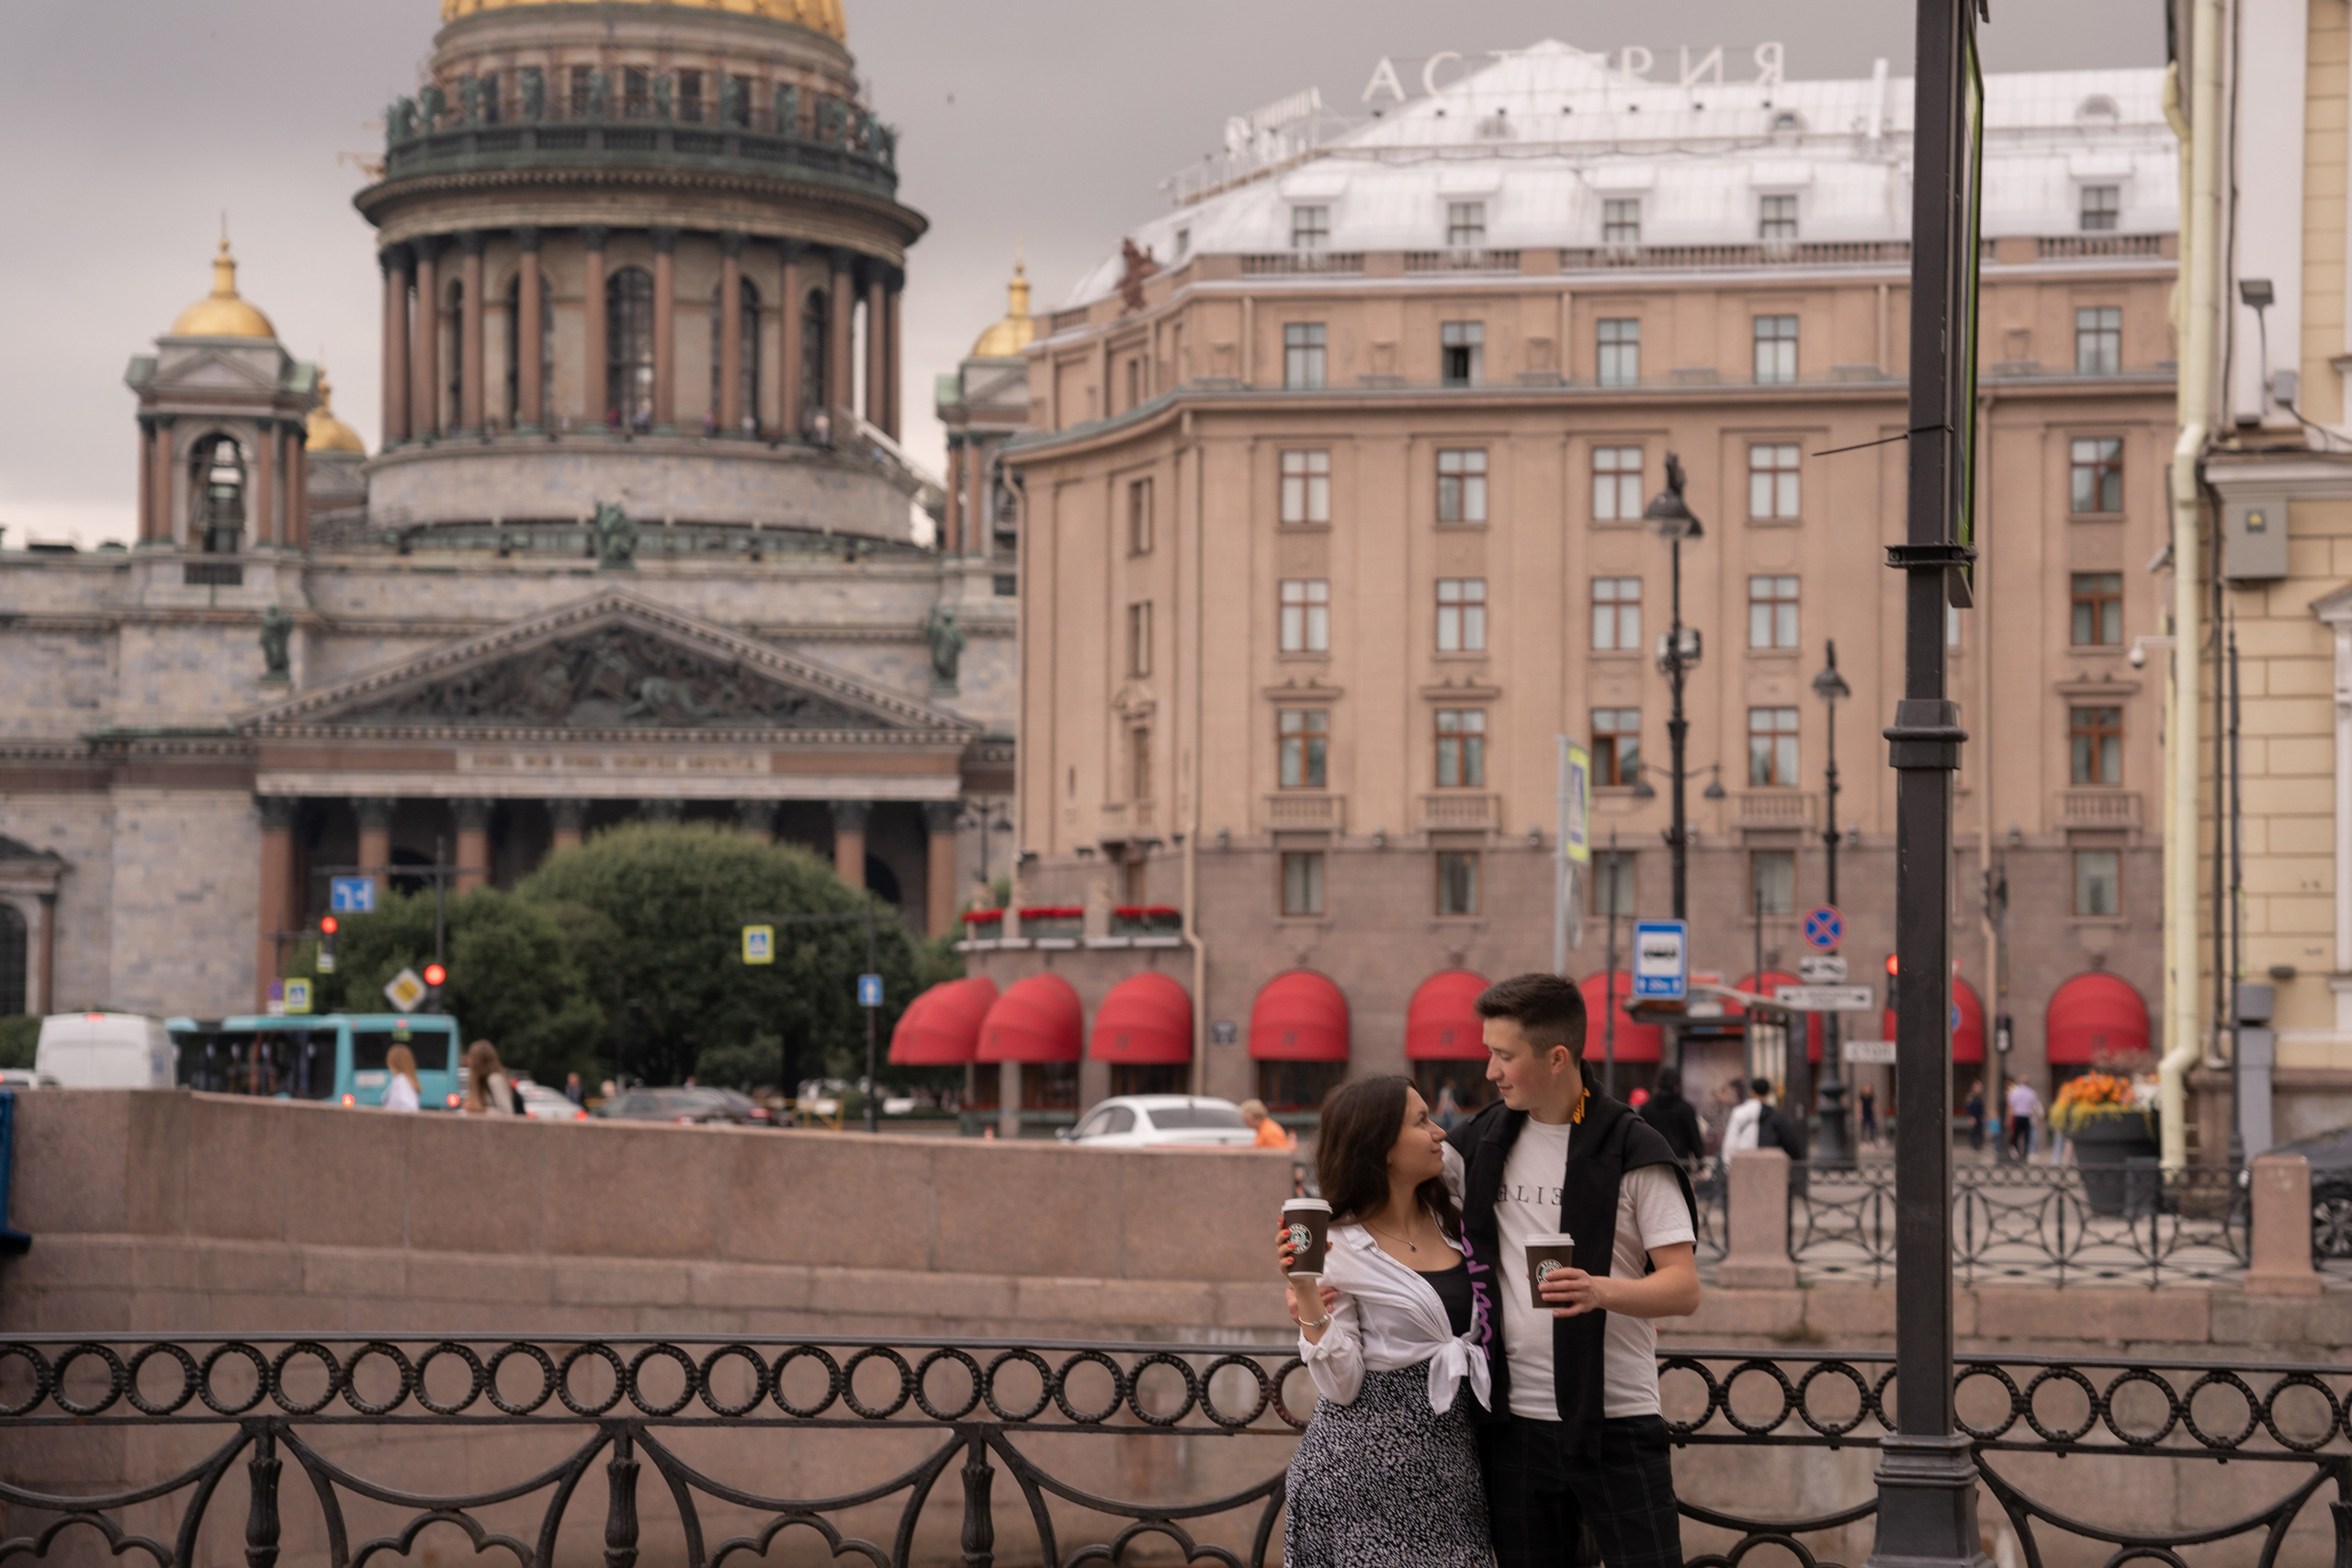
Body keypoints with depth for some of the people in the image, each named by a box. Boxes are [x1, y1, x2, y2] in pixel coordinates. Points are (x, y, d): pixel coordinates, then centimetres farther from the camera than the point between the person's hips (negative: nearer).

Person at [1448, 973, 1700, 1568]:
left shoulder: (1633, 1152, -6)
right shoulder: (1482, 1142, 8)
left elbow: (1684, 1286, -10)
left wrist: (1601, 1290, -29)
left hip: (1617, 1422, -4)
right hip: (1514, 1419, 4)